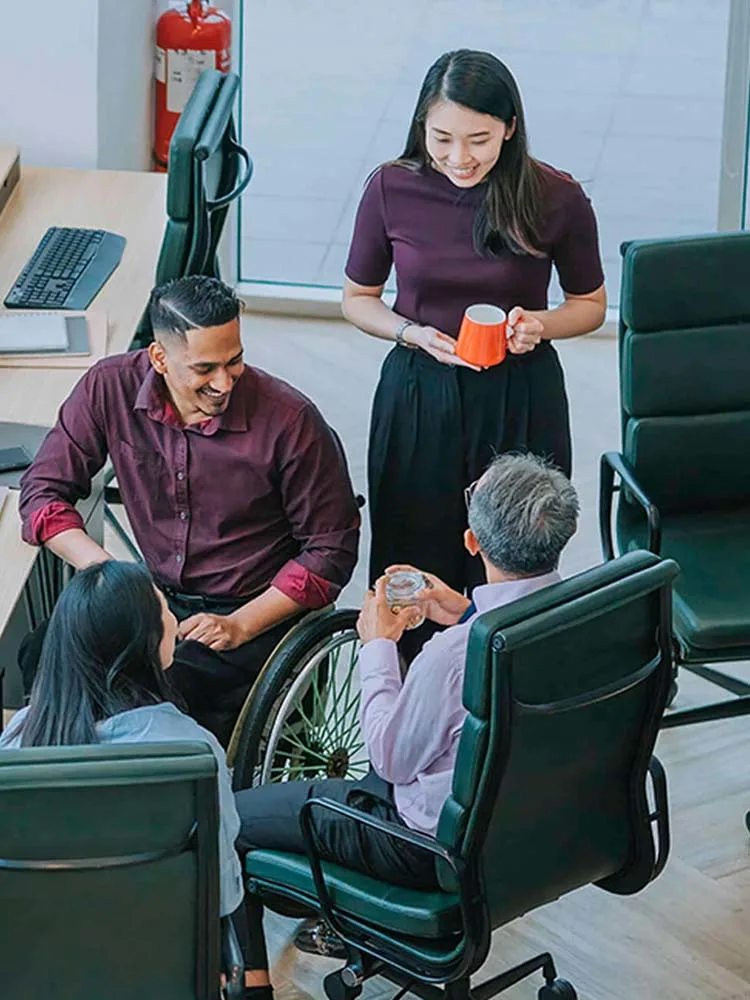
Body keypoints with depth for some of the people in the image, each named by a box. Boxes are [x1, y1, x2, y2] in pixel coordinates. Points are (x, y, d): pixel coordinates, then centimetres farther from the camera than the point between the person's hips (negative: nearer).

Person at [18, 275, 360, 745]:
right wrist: (103, 567, -16)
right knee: (42, 660, -22)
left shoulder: (288, 419, -14)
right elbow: (44, 490, 2)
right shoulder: (112, 388, -6)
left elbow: (331, 549, -6)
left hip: (254, 614, -4)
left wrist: (241, 626, -15)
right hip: (156, 597, 4)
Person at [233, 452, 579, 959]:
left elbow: (392, 758, -16)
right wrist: (467, 616, 7)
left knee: (231, 815, 8)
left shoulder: (453, 655, -35)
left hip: (444, 848, -8)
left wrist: (379, 644, -5)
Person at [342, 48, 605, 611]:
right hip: (417, 395, 1)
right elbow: (359, 299, 6)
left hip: (520, 400, -1)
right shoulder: (392, 190, -8)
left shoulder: (556, 199, -11)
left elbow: (590, 304, 5)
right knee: (414, 567, 10)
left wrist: (539, 325, -16)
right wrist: (412, 333, -13)